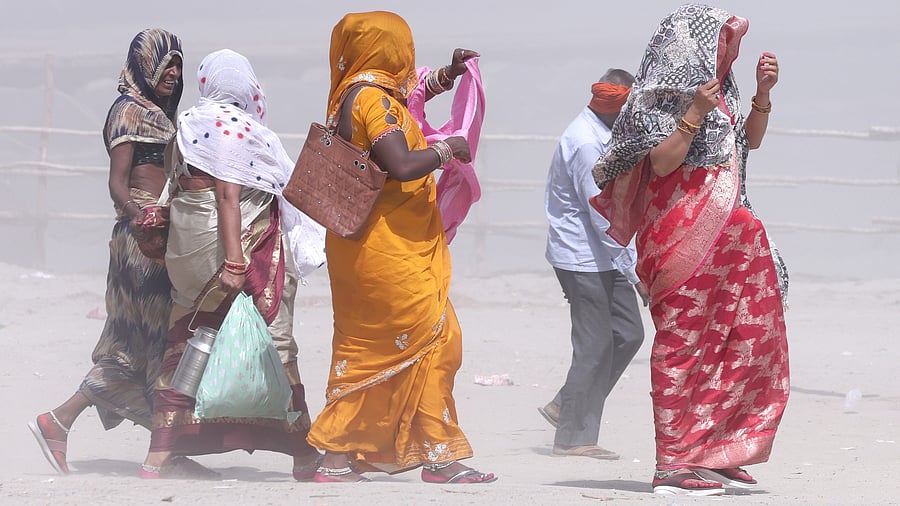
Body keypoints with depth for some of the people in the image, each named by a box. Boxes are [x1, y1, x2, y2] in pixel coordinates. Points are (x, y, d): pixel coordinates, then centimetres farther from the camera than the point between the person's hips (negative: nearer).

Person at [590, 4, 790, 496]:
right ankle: (675, 464, -5)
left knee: (741, 343, 7)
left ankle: (714, 454, 15)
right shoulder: (660, 97, -7)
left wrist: (762, 92, 12)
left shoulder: (718, 92, 17)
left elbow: (750, 140, 27)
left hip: (727, 231, 9)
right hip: (682, 235, -9)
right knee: (683, 344, -7)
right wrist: (695, 114, -21)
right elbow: (661, 162, -14)